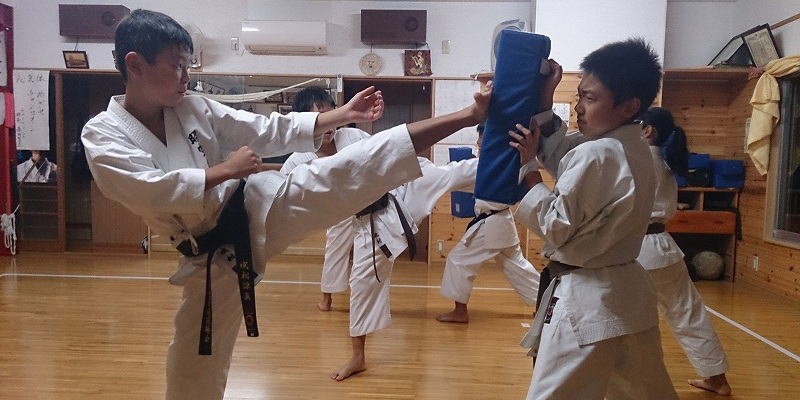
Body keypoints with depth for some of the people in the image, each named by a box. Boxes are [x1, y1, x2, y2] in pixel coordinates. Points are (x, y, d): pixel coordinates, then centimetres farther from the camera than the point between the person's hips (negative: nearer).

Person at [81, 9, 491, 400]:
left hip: (258, 209, 1)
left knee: (350, 171, -16)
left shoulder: (194, 108, 3)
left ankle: (467, 116, -17)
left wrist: (344, 114, 1)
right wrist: (226, 170, -17)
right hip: (211, 257, -1)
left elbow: (272, 131, 4)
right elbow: (151, 189, -23)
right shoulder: (102, 135, -6)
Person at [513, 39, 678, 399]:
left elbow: (556, 227, -16)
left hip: (588, 301, -9)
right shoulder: (635, 149, 7)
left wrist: (527, 166, -10)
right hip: (628, 297, 10)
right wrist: (544, 98, 3)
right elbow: (558, 154, 13)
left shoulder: (596, 156, -21)